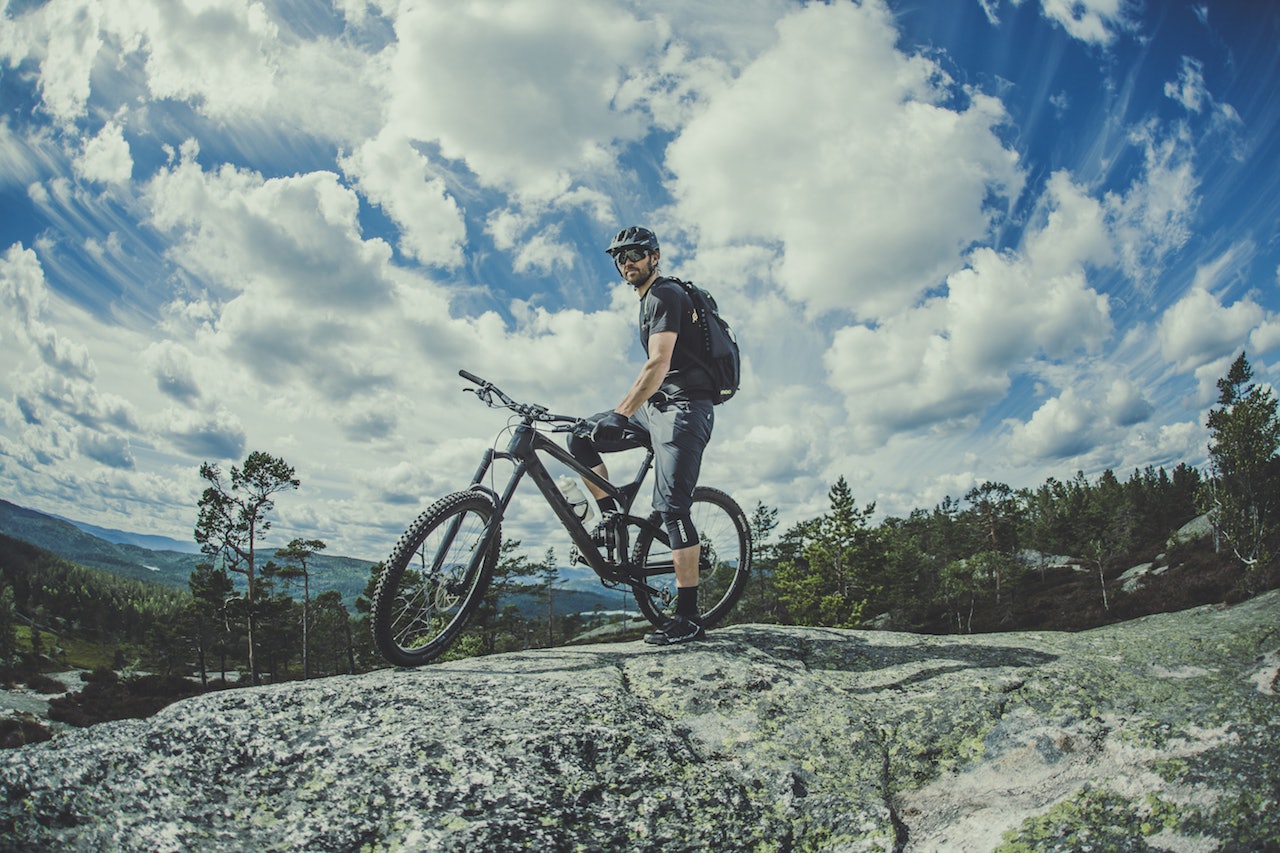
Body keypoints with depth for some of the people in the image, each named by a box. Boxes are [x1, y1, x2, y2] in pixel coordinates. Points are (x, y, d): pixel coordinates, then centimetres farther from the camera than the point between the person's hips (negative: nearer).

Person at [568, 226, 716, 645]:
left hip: (684, 407, -10)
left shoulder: (665, 295, -10)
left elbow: (658, 366, -23)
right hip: (657, 407, 10)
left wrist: (619, 415, -28)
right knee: (580, 440, 3)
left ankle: (688, 618, -12)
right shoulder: (648, 300, 20)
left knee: (671, 506, -16)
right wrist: (623, 412, 28)